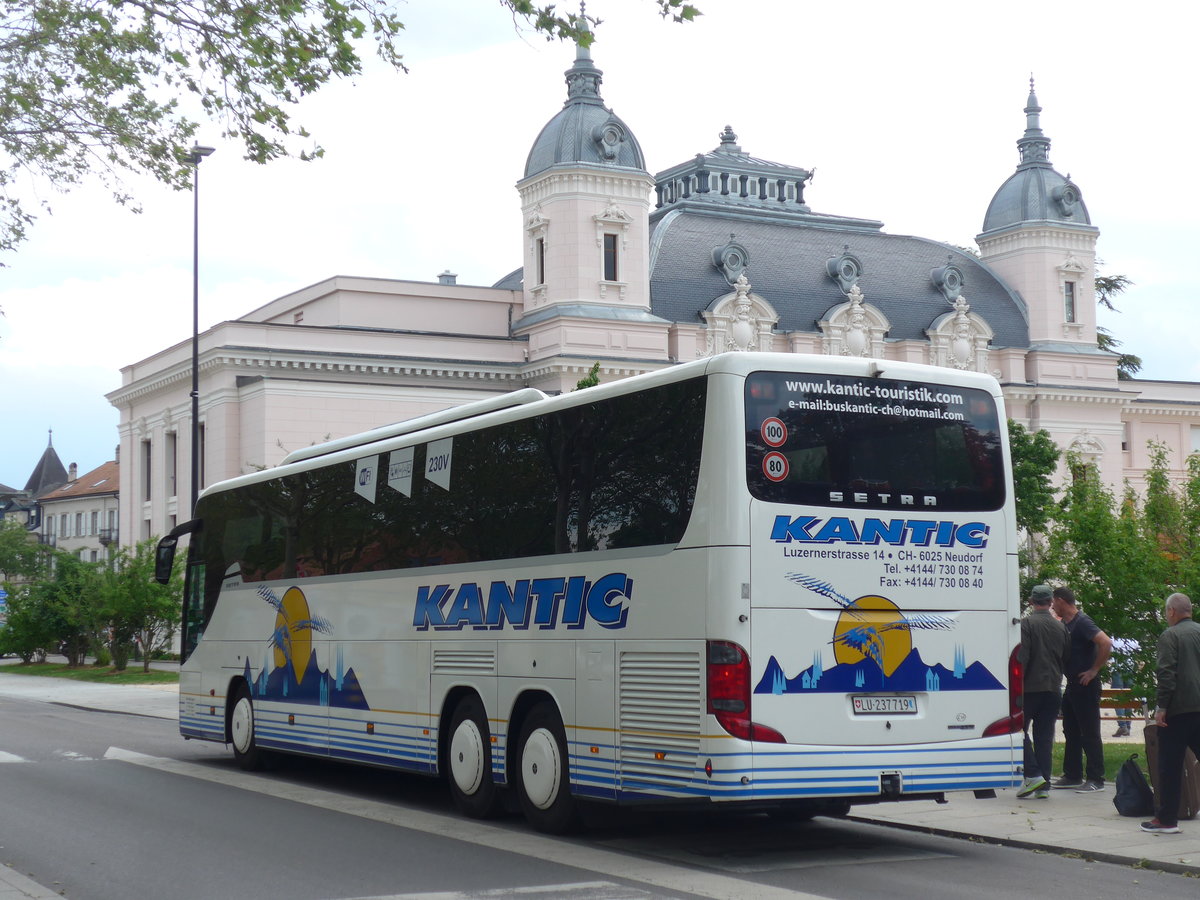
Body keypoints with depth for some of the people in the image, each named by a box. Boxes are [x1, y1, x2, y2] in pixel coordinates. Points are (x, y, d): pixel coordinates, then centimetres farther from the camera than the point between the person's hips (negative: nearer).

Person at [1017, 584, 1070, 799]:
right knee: (1045, 736, 8)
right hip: (1053, 689, 5)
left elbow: (1022, 657, -15)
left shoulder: (1027, 623, -9)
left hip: (1031, 687, -5)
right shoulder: (1060, 626, 8)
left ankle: (1033, 775, -9)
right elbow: (1067, 658, 14)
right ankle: (1043, 786, 6)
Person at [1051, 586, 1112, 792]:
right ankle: (1073, 775, 22)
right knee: (1071, 731, 14)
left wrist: (1094, 670, -21)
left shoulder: (1082, 622, -16)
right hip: (1071, 684, 10)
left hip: (1086, 685, -10)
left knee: (1089, 733, -6)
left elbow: (1106, 644, -27)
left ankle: (1096, 779, -2)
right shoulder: (1064, 624, 12)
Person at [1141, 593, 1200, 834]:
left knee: (1170, 767, 1)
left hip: (1179, 708, -5)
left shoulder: (1170, 635, -6)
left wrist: (1161, 707, -12)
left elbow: (1166, 673, -14)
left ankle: (1167, 819, 5)